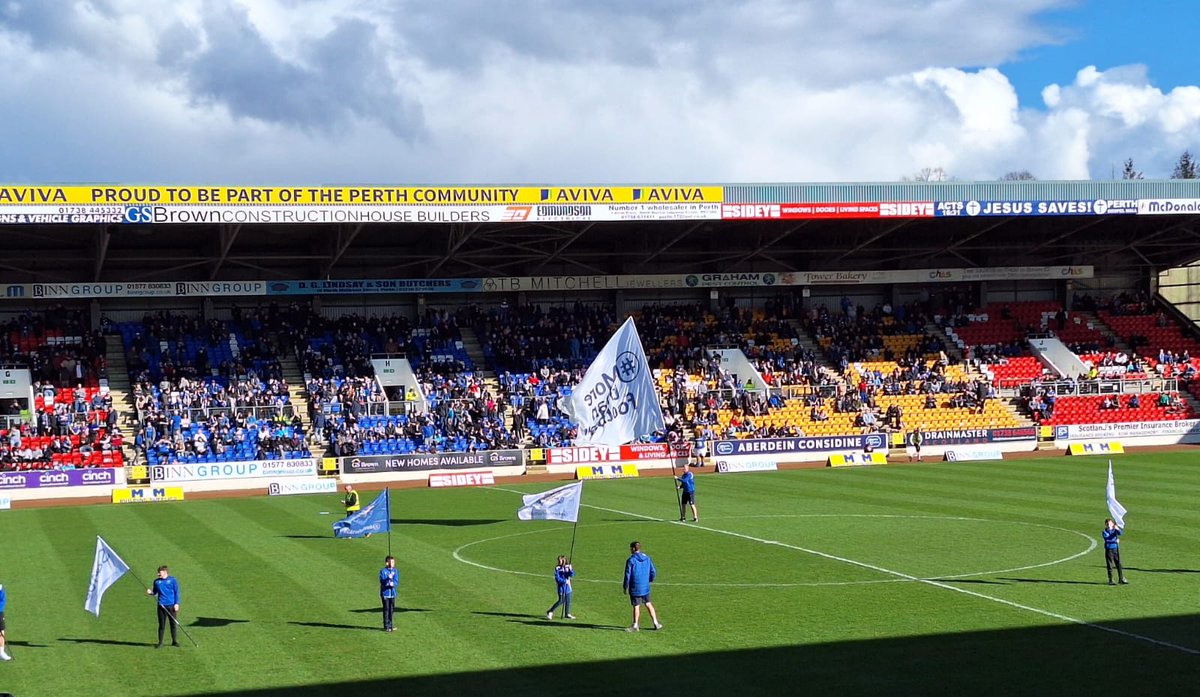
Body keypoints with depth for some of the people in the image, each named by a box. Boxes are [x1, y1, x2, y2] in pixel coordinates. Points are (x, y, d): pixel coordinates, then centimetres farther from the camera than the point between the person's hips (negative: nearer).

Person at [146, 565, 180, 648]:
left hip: (172, 606, -1)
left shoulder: (172, 580, 1)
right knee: (161, 625, 2)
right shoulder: (156, 581, 6)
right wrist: (150, 592, -10)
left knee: (173, 624, 7)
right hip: (161, 606, 1)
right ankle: (160, 643, 8)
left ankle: (174, 641, 19)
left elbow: (176, 592, 2)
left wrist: (176, 604, -5)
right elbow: (155, 592, 13)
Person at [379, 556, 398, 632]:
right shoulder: (383, 571, -6)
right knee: (386, 609, -4)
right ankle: (386, 626, 1)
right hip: (385, 593, -4)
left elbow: (396, 581, -1)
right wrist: (388, 578, -30)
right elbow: (382, 581, -15)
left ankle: (390, 625, 20)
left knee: (392, 609, 9)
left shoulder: (395, 571, 5)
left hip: (392, 593, 4)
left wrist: (393, 584, -22)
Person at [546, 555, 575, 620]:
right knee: (561, 601, -7)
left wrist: (570, 569, -28)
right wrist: (565, 581, -19)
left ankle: (567, 614, 22)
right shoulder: (557, 568, -7)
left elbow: (572, 574, -9)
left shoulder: (567, 567, 2)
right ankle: (550, 612, 3)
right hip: (561, 586, -4)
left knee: (568, 601, 9)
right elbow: (557, 578, -13)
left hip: (567, 586, 4)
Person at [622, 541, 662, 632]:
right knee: (648, 604, 15)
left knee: (636, 606, 3)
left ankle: (635, 626, 10)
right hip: (645, 587, 5)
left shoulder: (631, 560, -13)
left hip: (635, 588, -5)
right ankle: (656, 623, 18)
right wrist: (650, 580, 27)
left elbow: (628, 575, -11)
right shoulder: (647, 558, 3)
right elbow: (653, 572, 8)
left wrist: (625, 587, 0)